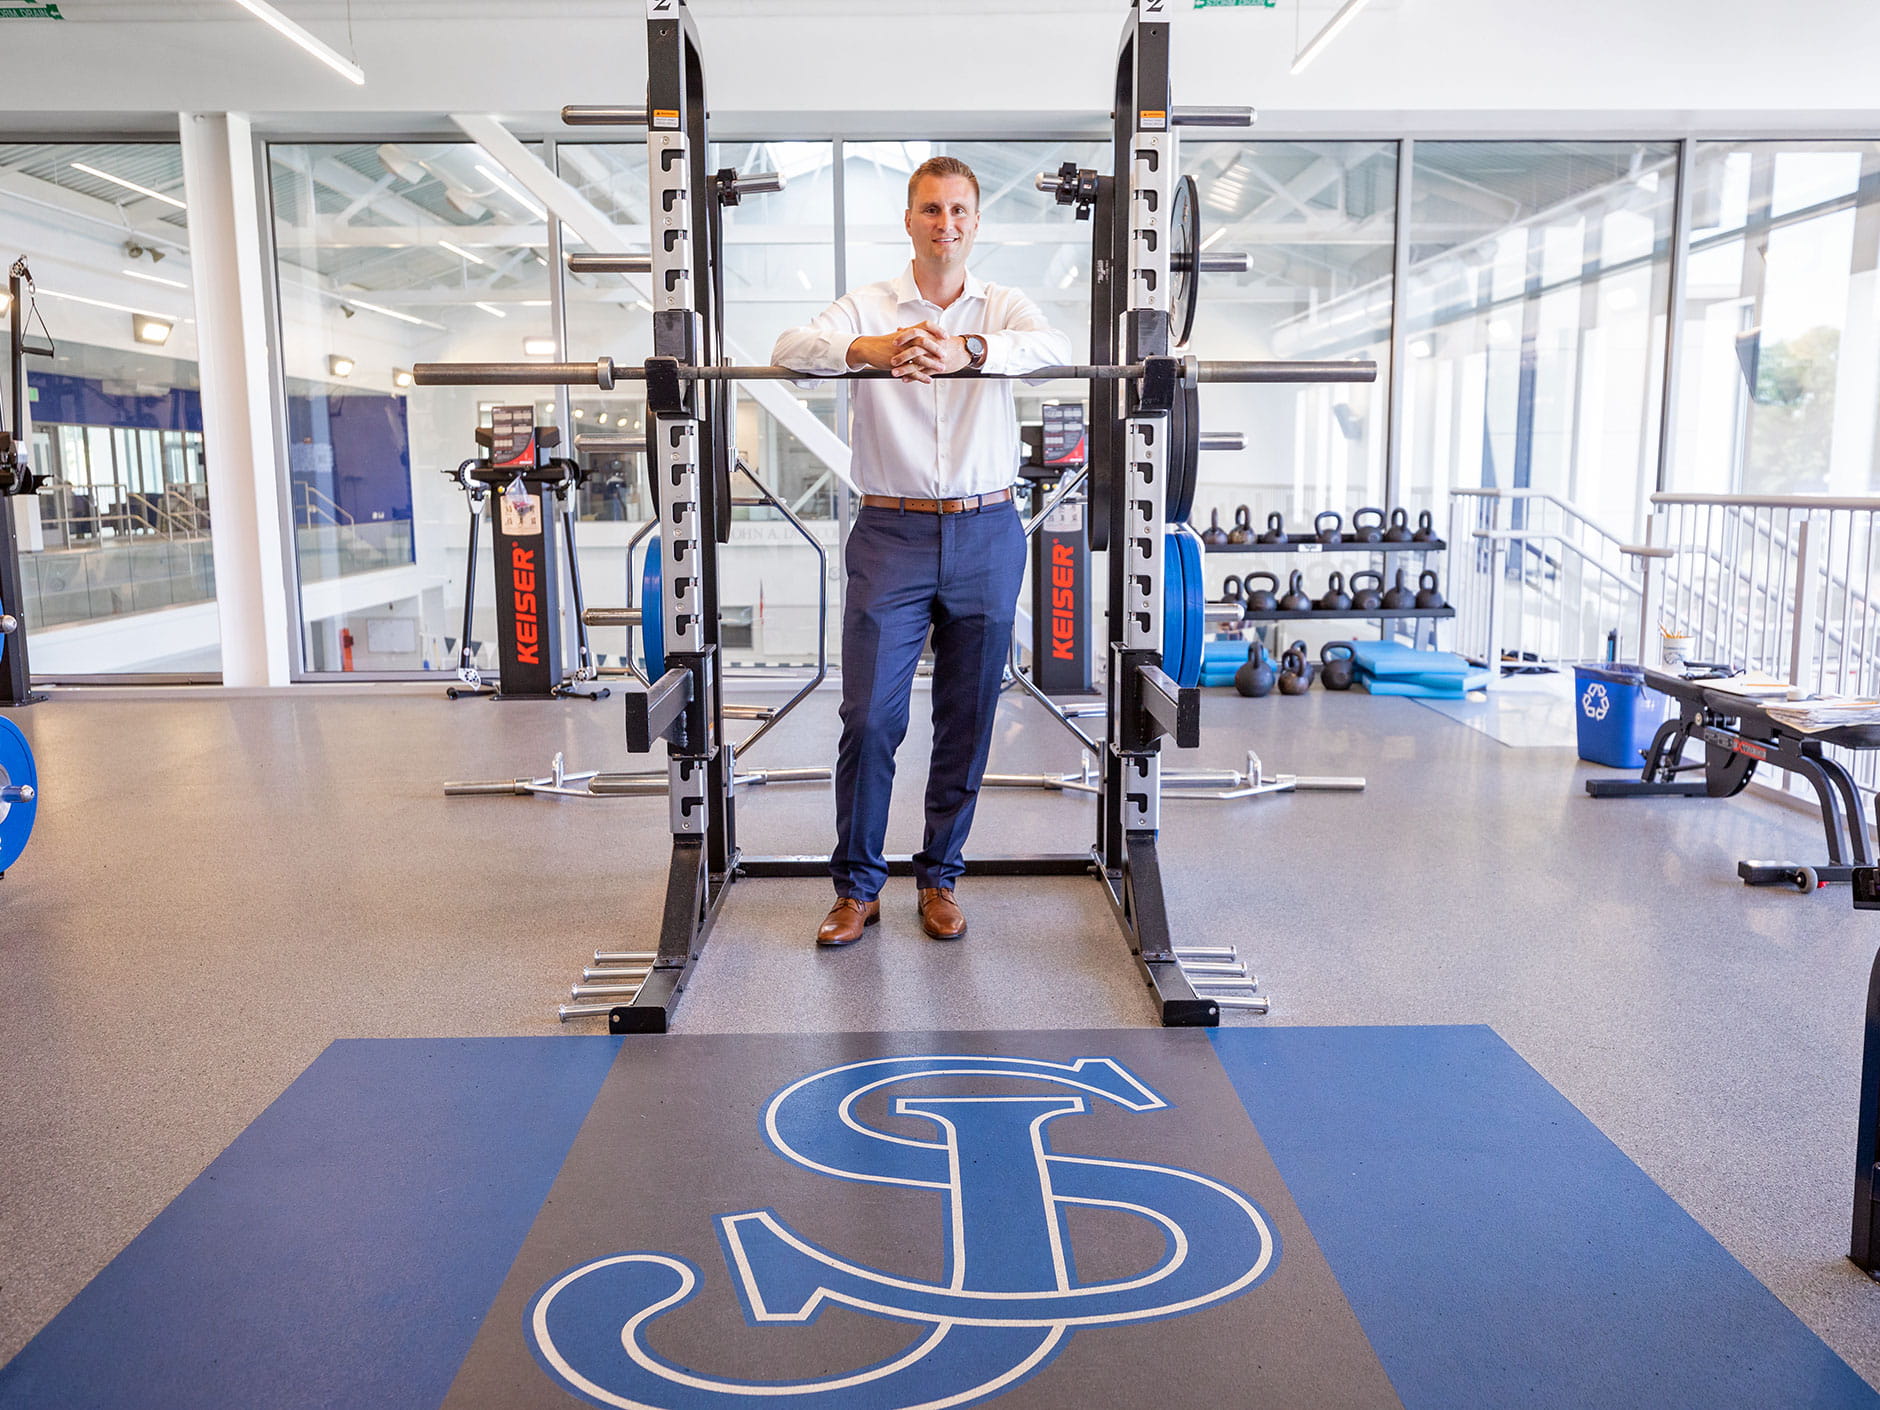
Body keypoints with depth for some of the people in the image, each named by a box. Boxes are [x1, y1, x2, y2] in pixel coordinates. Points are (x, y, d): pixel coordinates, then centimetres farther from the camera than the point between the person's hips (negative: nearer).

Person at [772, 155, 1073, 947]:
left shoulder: (1003, 309, 7)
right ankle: (856, 888, 11)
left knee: (967, 721, 7)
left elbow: (1054, 347, -15)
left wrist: (967, 350, -35)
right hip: (892, 533, -1)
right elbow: (792, 349, -13)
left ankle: (940, 881, 22)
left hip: (986, 534, 1)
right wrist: (868, 349, -35)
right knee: (869, 716, -4)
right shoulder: (867, 308, 5)